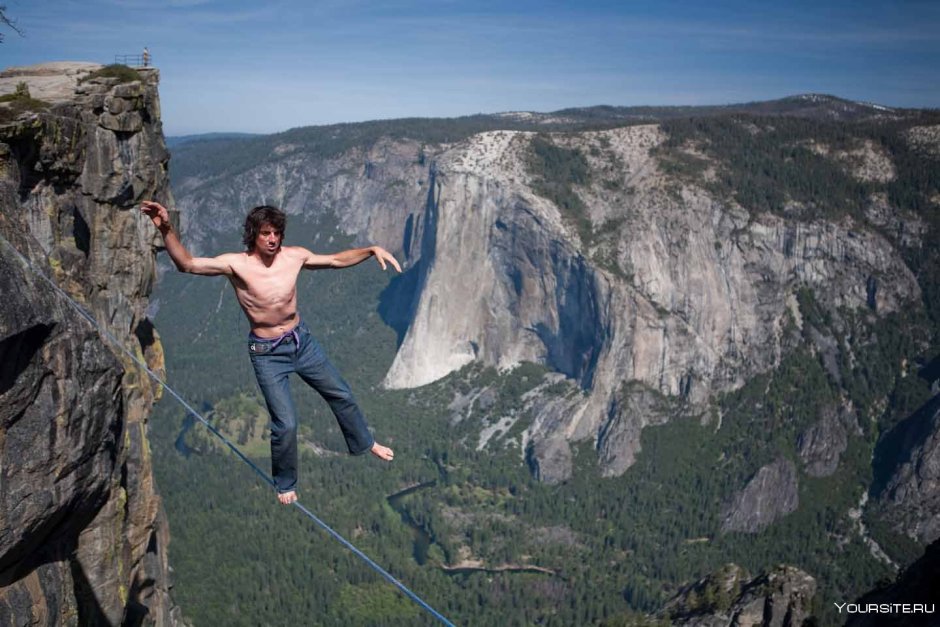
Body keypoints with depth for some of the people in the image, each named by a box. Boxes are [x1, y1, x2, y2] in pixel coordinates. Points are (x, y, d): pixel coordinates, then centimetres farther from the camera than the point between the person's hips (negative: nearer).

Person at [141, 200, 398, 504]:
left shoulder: (294, 256, -9)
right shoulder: (236, 264, -18)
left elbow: (336, 260, 4)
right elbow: (187, 264, -27)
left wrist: (372, 250, -7)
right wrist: (166, 229, -41)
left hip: (301, 340, 4)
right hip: (267, 353, -4)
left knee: (341, 394, 17)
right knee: (285, 424, -3)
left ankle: (364, 443, 45)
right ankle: (285, 484, 26)